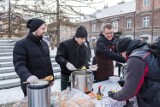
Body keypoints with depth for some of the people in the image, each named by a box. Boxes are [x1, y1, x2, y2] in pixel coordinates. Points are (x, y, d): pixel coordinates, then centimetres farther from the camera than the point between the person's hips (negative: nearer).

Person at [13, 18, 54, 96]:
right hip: (31, 85, -6)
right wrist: (27, 76, -42)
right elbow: (19, 64, -23)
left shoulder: (44, 43, 8)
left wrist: (51, 77, 14)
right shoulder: (21, 44, -13)